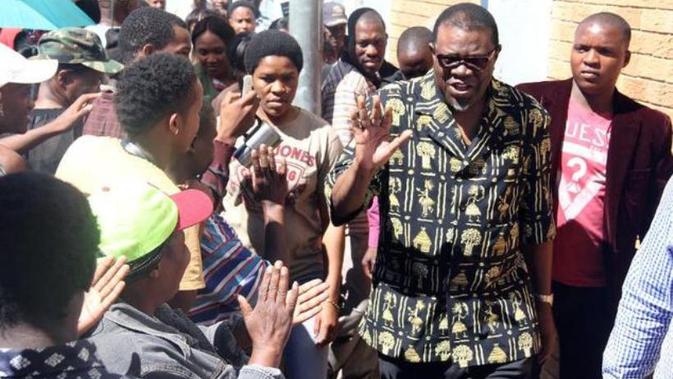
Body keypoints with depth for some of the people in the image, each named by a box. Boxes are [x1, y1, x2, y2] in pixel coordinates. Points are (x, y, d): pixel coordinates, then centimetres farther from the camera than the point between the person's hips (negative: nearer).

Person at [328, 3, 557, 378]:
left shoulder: (528, 117, -4)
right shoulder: (393, 107, -9)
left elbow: (537, 220, 6)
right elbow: (340, 210, -9)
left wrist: (544, 303, 10)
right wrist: (362, 167, -28)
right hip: (406, 323, 0)